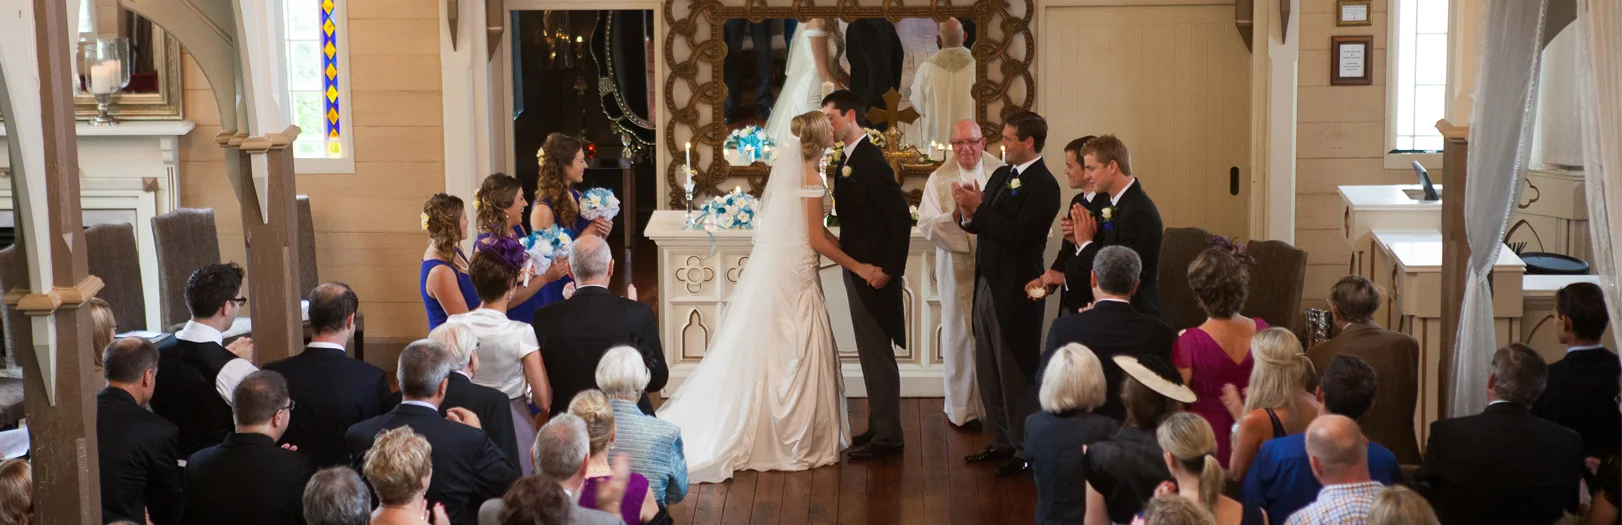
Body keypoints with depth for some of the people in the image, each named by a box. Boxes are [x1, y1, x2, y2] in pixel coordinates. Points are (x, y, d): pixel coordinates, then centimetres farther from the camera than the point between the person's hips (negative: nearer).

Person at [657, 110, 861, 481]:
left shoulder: (789, 169, 11)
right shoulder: (811, 180, -16)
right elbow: (817, 241, -15)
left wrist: (852, 251, 13)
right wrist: (857, 267, -7)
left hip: (771, 269, 8)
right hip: (793, 275, -8)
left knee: (766, 351, 13)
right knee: (796, 355, 0)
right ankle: (797, 443, 9)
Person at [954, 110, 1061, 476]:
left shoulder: (1043, 185, -14)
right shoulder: (1002, 175, 12)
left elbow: (1017, 235, -22)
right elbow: (984, 225, 12)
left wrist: (979, 209, -20)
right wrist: (968, 214, -8)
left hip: (1014, 292, -9)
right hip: (987, 284, 9)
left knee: (1015, 375, 0)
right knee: (988, 372, 15)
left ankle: (1027, 450, 10)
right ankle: (1003, 441, 26)